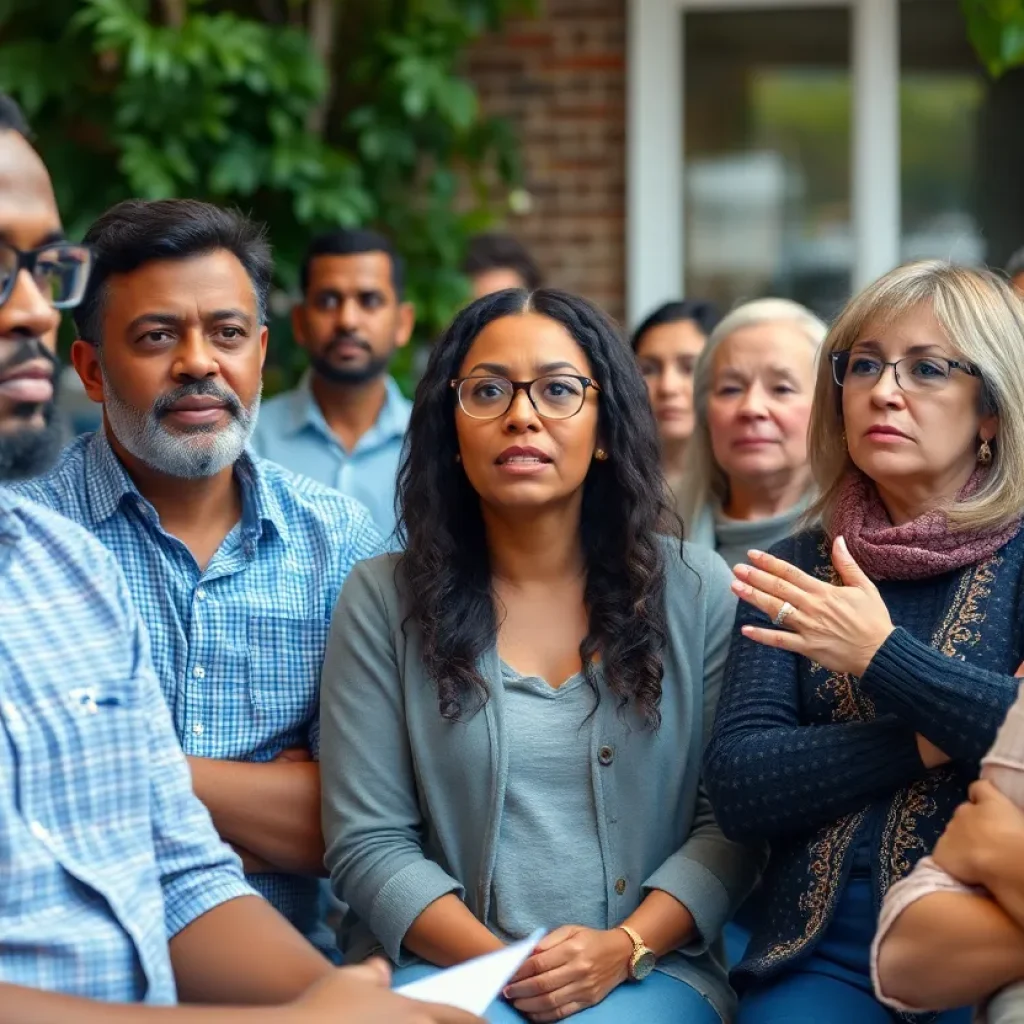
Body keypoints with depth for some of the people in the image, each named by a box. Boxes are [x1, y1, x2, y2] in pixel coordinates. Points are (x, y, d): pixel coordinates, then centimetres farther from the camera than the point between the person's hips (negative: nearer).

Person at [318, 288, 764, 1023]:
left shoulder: (698, 591, 3)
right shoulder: (382, 599, 1)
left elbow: (733, 819, 2)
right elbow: (369, 841, -2)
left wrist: (626, 948, -14)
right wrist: (499, 965, -15)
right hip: (447, 963, 0)